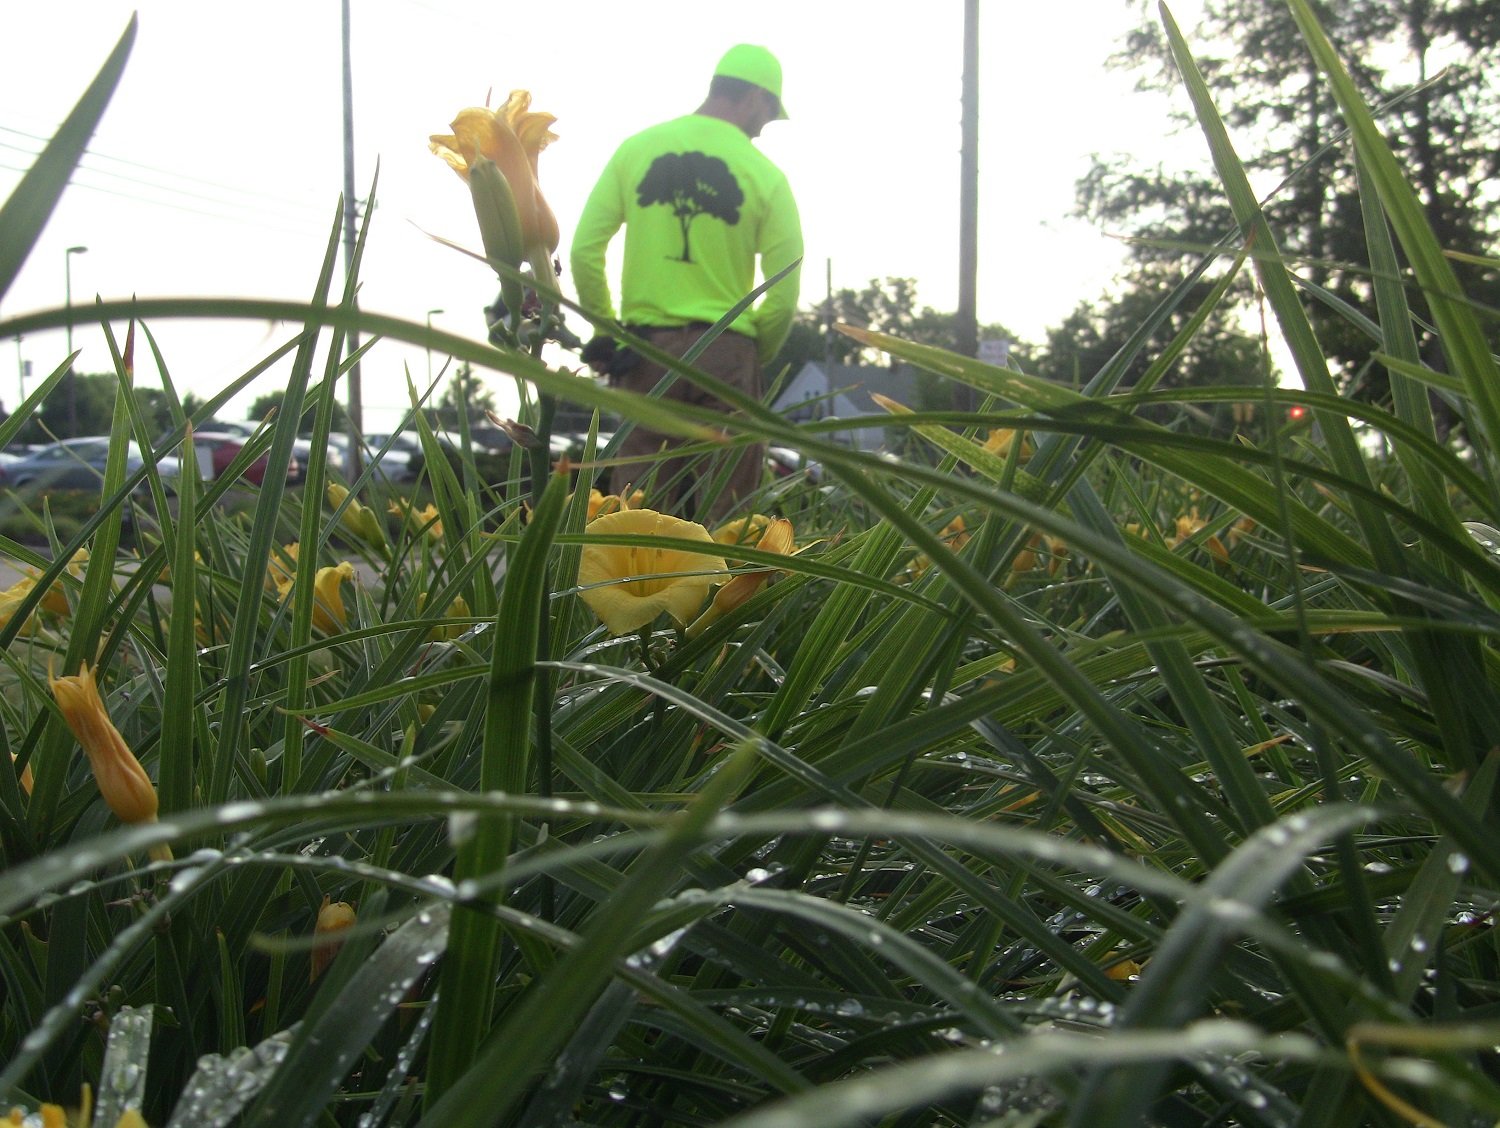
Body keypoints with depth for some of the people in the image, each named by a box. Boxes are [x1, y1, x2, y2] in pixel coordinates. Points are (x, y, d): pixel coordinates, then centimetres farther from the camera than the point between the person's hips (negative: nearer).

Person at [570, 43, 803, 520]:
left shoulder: (635, 149, 5)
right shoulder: (765, 176, -2)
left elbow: (584, 251, 2)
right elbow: (784, 297, -4)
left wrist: (608, 331, 13)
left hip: (645, 350, 3)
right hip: (725, 352, -2)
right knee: (724, 512, 4)